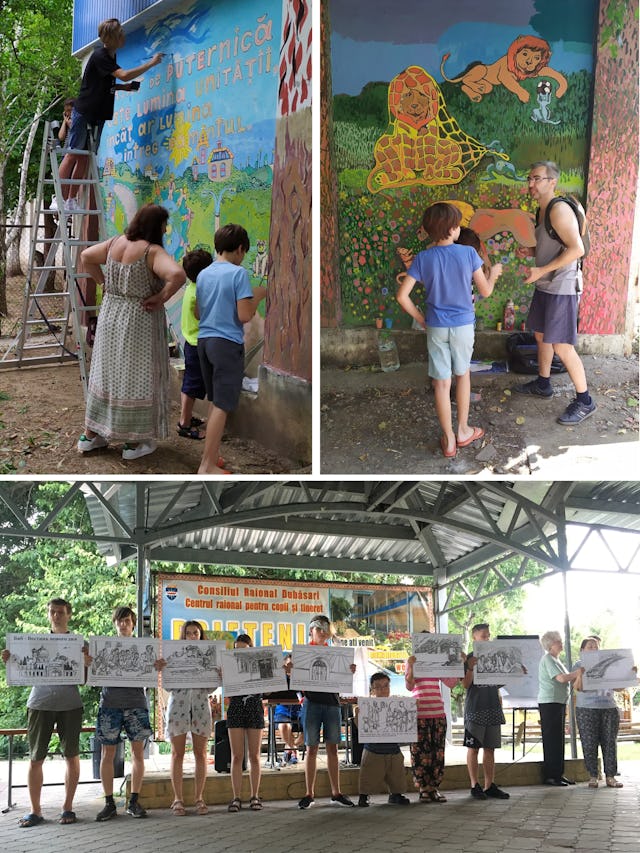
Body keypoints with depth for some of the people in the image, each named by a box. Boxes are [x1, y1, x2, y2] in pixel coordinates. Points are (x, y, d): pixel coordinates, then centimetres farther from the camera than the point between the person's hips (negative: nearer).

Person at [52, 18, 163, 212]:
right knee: (73, 154, -7)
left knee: (85, 158, 6)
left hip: (97, 115, 8)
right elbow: (124, 75, -28)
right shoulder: (100, 56, -17)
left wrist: (123, 87, 5)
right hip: (84, 112, -8)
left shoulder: (110, 56, 12)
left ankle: (71, 200, 8)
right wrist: (151, 63, -20)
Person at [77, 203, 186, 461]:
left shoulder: (115, 243, 2)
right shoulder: (152, 252, -19)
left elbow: (86, 256, 15)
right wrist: (161, 297, -21)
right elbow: (178, 275, -34)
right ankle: (134, 442, 13)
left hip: (110, 315, 7)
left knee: (106, 372, 17)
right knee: (137, 377, 5)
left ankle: (90, 435, 25)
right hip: (139, 321, -7)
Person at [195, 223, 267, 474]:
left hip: (204, 340, 8)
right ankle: (207, 466, -4)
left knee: (215, 402, 17)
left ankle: (212, 457, 22)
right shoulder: (238, 273, -11)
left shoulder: (203, 274, 11)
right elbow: (244, 315, -16)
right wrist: (258, 296, 1)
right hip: (227, 343, -7)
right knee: (222, 406, -4)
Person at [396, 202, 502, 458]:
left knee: (441, 382, 8)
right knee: (463, 374, 21)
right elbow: (485, 291, -4)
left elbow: (402, 296, -13)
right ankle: (463, 431, 28)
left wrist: (420, 319, 2)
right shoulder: (468, 253, -13)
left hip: (436, 328, 0)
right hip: (463, 324, 0)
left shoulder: (422, 258, -9)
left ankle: (448, 440, 14)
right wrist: (494, 273, 17)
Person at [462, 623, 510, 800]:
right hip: (475, 708, -5)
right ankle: (475, 786, 4)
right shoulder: (469, 659, -3)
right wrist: (470, 668, -24)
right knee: (473, 747, -1)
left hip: (492, 708, 5)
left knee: (490, 748, 7)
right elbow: (465, 685, -8)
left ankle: (490, 785, 11)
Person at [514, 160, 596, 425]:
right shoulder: (541, 210, 11)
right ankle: (543, 385, 39)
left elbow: (576, 248, -27)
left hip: (562, 288, -10)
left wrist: (542, 270, -24)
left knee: (561, 347, -8)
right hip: (545, 286, 10)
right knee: (541, 335, 22)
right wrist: (530, 252, 7)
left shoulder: (559, 209, -20)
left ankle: (584, 401, 1)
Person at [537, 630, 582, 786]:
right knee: (552, 739, -7)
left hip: (559, 703, 10)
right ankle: (551, 776, -5)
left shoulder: (556, 660, 20)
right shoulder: (548, 659, -11)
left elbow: (567, 679, 19)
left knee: (559, 739, 10)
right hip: (549, 703, -10)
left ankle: (559, 773, 14)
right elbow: (561, 678, -21)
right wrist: (580, 672, -14)